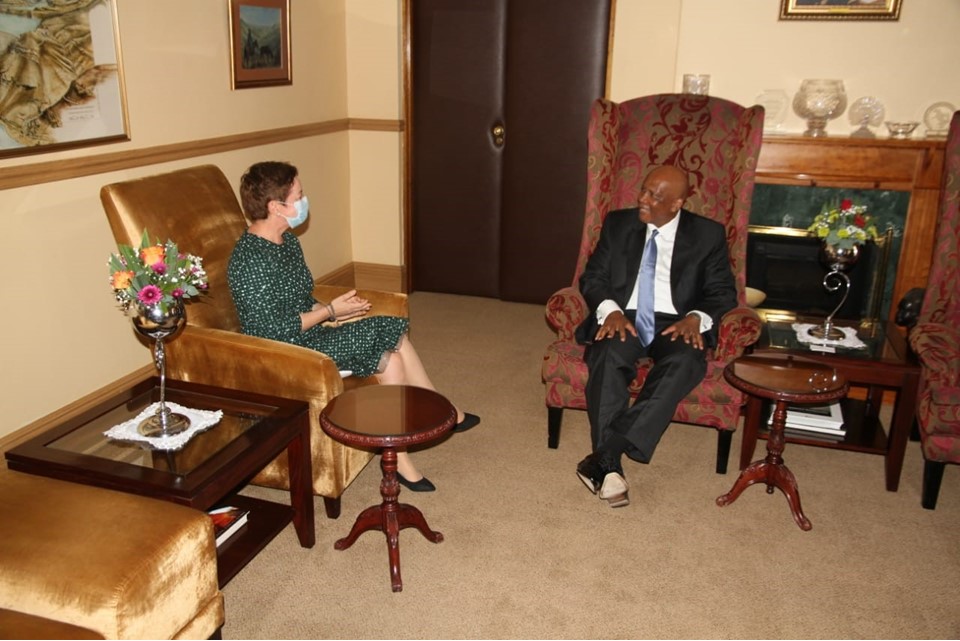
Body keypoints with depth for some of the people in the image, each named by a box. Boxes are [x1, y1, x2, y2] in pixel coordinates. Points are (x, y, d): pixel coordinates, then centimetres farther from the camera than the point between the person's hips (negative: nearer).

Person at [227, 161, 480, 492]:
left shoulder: (287, 241, 8)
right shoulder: (249, 260, -22)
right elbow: (270, 331, -24)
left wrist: (330, 310, -2)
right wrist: (329, 311, -16)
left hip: (309, 332, 9)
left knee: (393, 334, -5)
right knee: (390, 358, -16)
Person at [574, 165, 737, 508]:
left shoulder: (708, 234, 9)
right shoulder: (618, 223, 13)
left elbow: (723, 292, 7)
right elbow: (592, 277, 9)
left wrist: (697, 317, -15)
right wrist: (610, 310, -13)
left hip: (674, 325, 0)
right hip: (623, 320, 1)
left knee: (685, 363, -35)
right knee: (608, 357, -34)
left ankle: (604, 455, -37)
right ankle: (610, 468, -35)